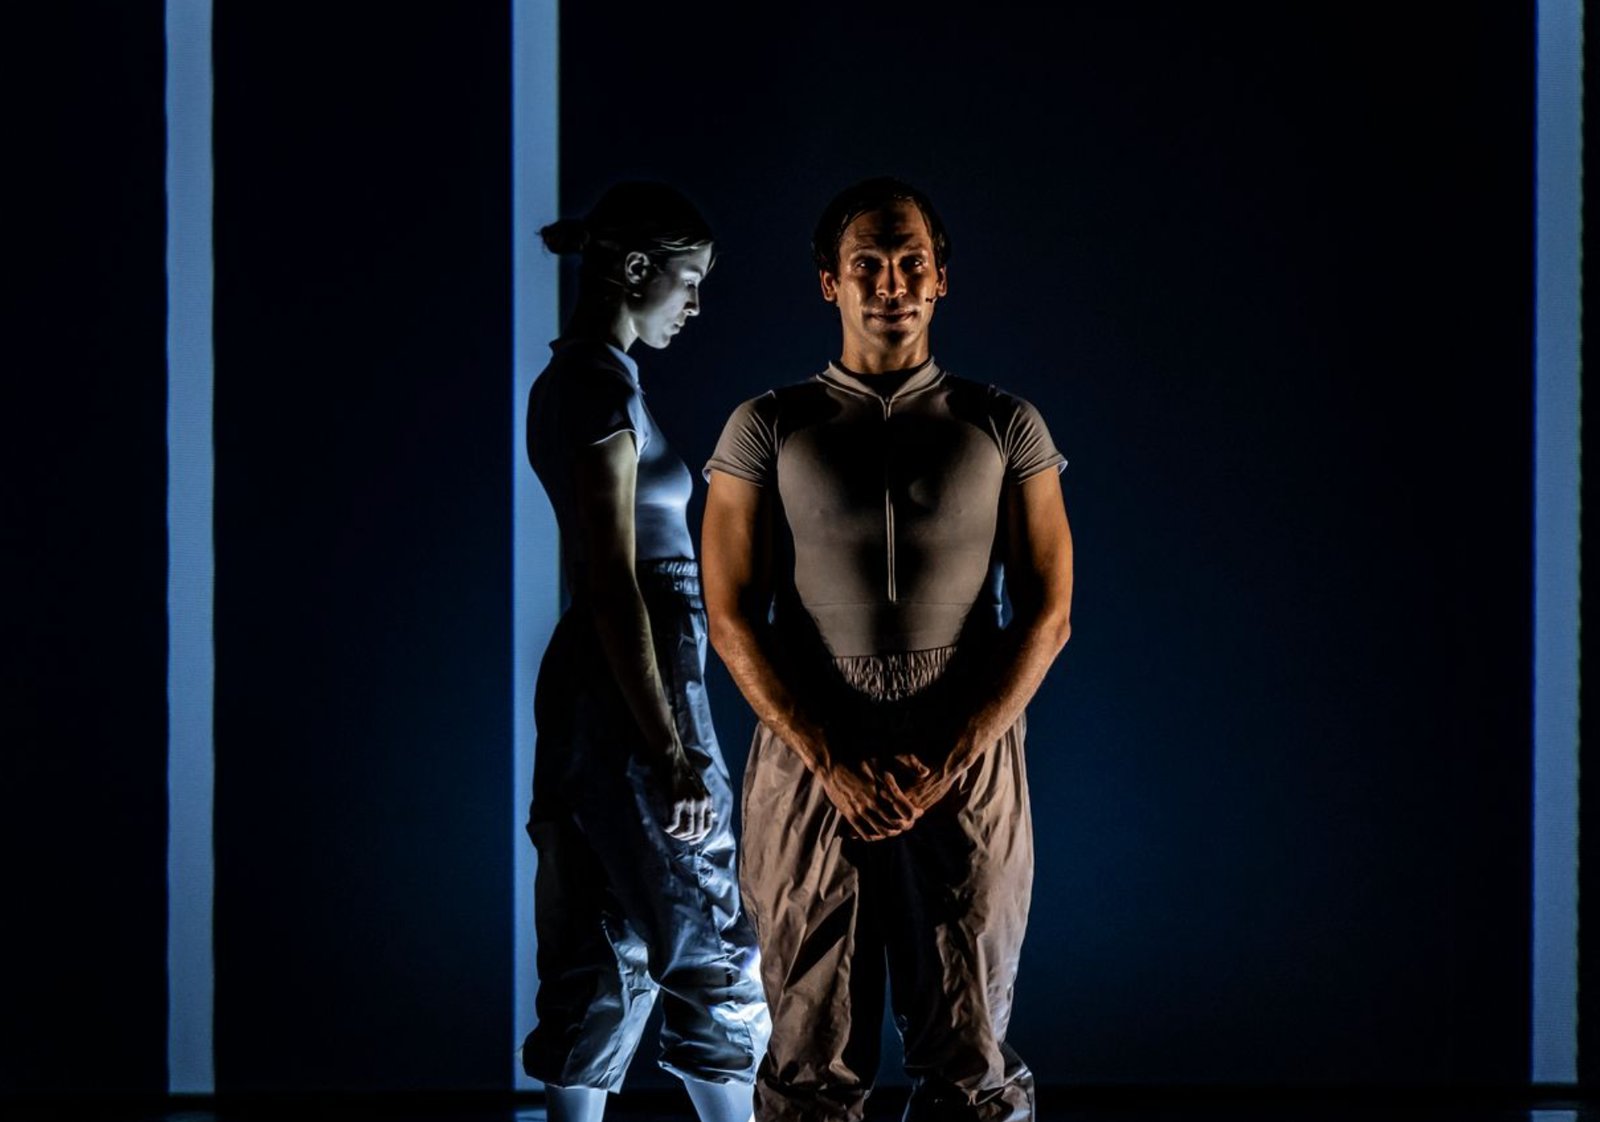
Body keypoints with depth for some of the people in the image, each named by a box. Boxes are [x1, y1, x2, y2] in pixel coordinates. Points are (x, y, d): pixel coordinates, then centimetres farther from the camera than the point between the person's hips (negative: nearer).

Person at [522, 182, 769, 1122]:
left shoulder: (564, 382, 14)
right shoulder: (607, 388, -16)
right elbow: (616, 586, -20)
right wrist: (671, 753, -21)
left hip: (584, 687, 10)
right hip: (638, 690, -10)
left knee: (599, 954, 10)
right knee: (711, 943, 1)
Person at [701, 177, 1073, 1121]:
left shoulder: (1006, 427, 7)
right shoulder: (768, 429, 6)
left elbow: (1046, 614, 3)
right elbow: (734, 617, 1)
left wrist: (950, 763, -9)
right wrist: (834, 766, -10)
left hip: (969, 762, 0)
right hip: (811, 760, 0)